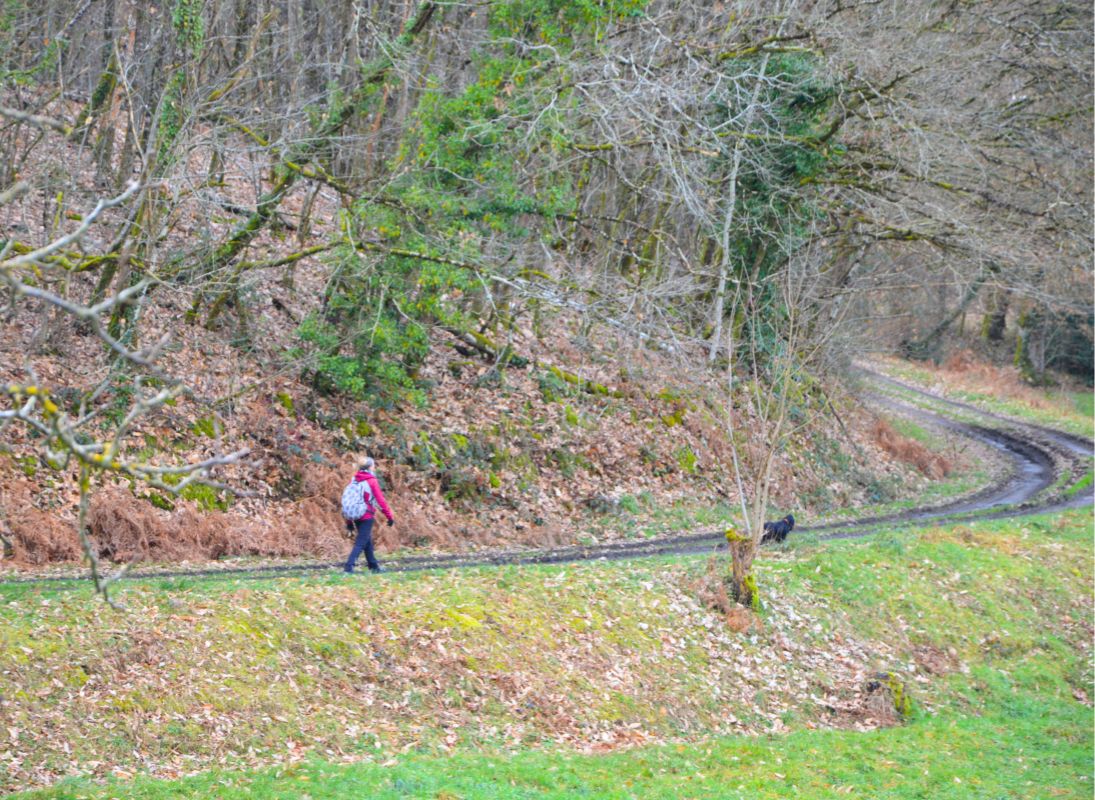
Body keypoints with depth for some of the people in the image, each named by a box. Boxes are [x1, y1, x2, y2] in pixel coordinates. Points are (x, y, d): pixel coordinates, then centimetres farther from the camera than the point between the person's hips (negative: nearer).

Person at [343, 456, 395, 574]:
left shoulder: (354, 480, 5)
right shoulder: (372, 481, -11)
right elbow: (381, 500, -11)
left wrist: (349, 522, 14)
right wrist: (390, 516, -2)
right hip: (367, 517, -6)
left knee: (368, 542, 19)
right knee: (361, 543, -5)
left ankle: (374, 566, 28)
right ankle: (348, 566, -17)